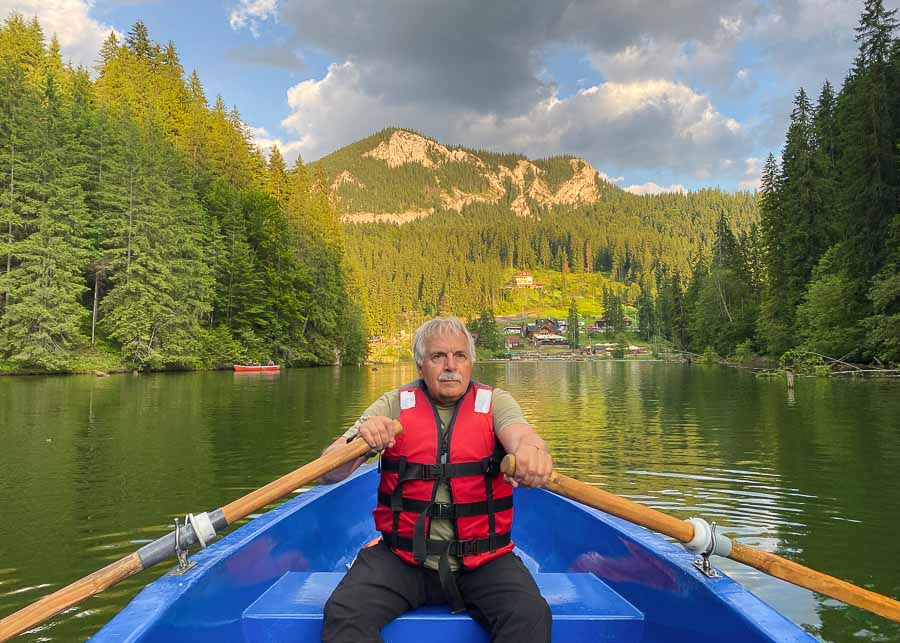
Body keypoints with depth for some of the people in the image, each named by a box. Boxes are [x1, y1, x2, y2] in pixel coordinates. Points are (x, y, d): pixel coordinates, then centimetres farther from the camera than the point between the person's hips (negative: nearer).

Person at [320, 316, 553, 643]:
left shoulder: (495, 402, 3)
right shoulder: (394, 404, 3)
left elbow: (520, 434, -20)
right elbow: (328, 473, -5)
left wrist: (532, 449, -46)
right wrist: (359, 440, -28)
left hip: (483, 561, 0)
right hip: (401, 558, 1)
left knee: (530, 616, -25)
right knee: (344, 613, -22)